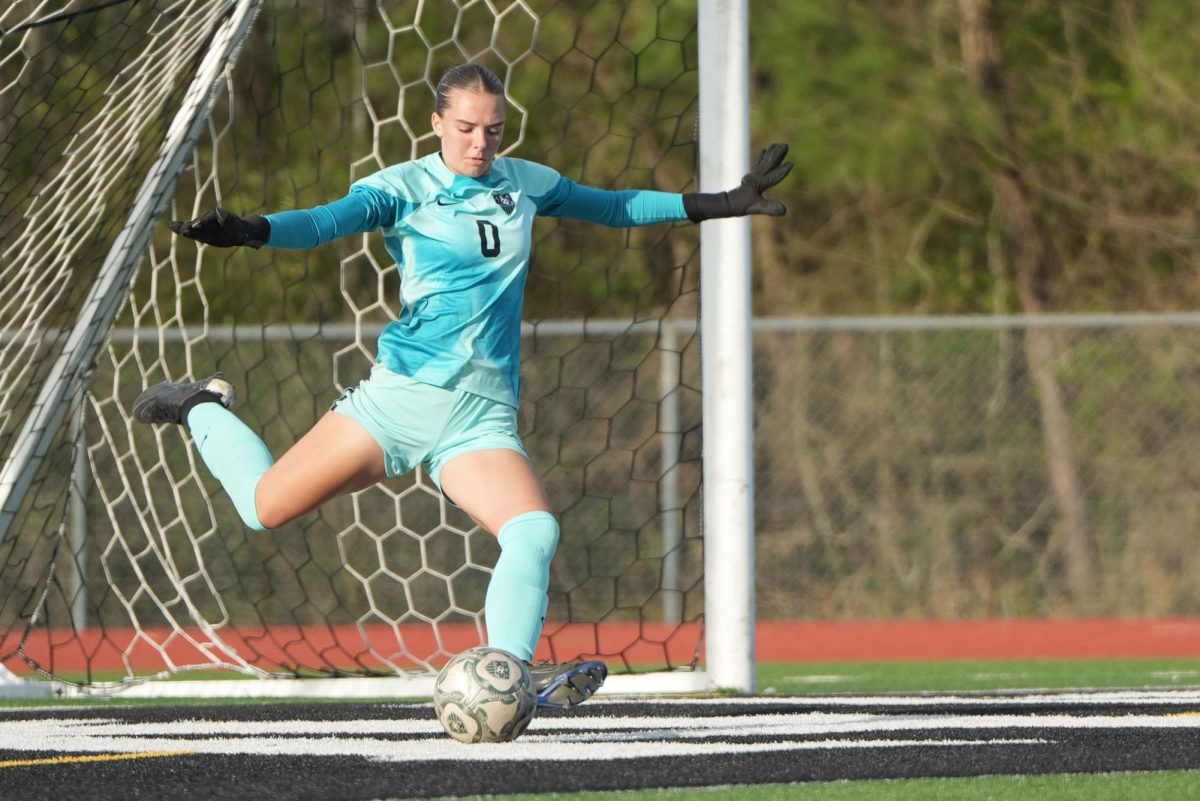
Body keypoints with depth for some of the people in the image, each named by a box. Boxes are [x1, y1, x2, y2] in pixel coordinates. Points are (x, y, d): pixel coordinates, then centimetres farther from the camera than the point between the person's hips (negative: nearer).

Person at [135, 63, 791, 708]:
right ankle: (203, 408, 27)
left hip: (483, 419, 3)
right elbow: (327, 220, -19)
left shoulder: (525, 185, 13)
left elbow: (613, 207, 29)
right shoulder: (405, 187, -2)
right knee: (266, 507, -2)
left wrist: (724, 204, 29)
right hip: (403, 394, -3)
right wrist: (251, 231, -39)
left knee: (535, 533, -24)